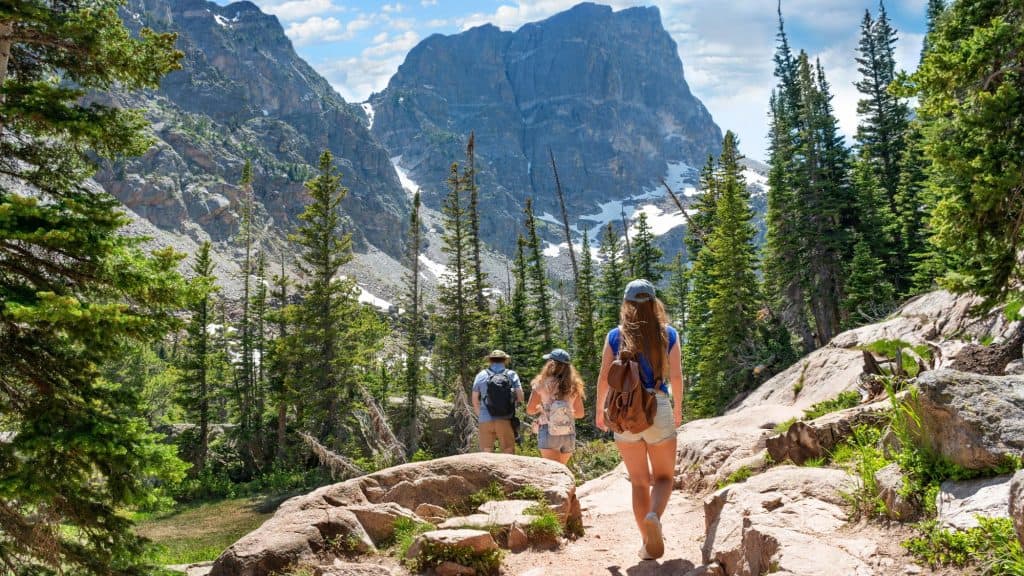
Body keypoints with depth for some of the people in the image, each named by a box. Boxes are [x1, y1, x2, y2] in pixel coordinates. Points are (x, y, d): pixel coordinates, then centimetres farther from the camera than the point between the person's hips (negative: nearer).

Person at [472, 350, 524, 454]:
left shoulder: (481, 375, 6)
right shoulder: (512, 375, 3)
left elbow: (475, 400, 7)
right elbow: (520, 397, -4)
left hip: (486, 421, 1)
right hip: (505, 421, -1)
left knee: (486, 453, 6)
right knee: (508, 452, 5)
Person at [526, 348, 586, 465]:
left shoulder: (542, 383, -5)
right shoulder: (574, 386, 5)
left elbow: (530, 410, -1)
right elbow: (580, 414, 11)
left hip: (549, 433, -4)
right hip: (569, 434, 4)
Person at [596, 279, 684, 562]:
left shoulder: (615, 336, 1)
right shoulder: (668, 334, 1)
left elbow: (604, 377, -1)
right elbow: (676, 376, 0)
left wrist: (599, 411, 11)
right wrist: (678, 409, 14)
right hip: (658, 409, -1)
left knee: (639, 481, 13)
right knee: (664, 477, 13)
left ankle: (649, 543, 12)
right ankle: (654, 516, -17)